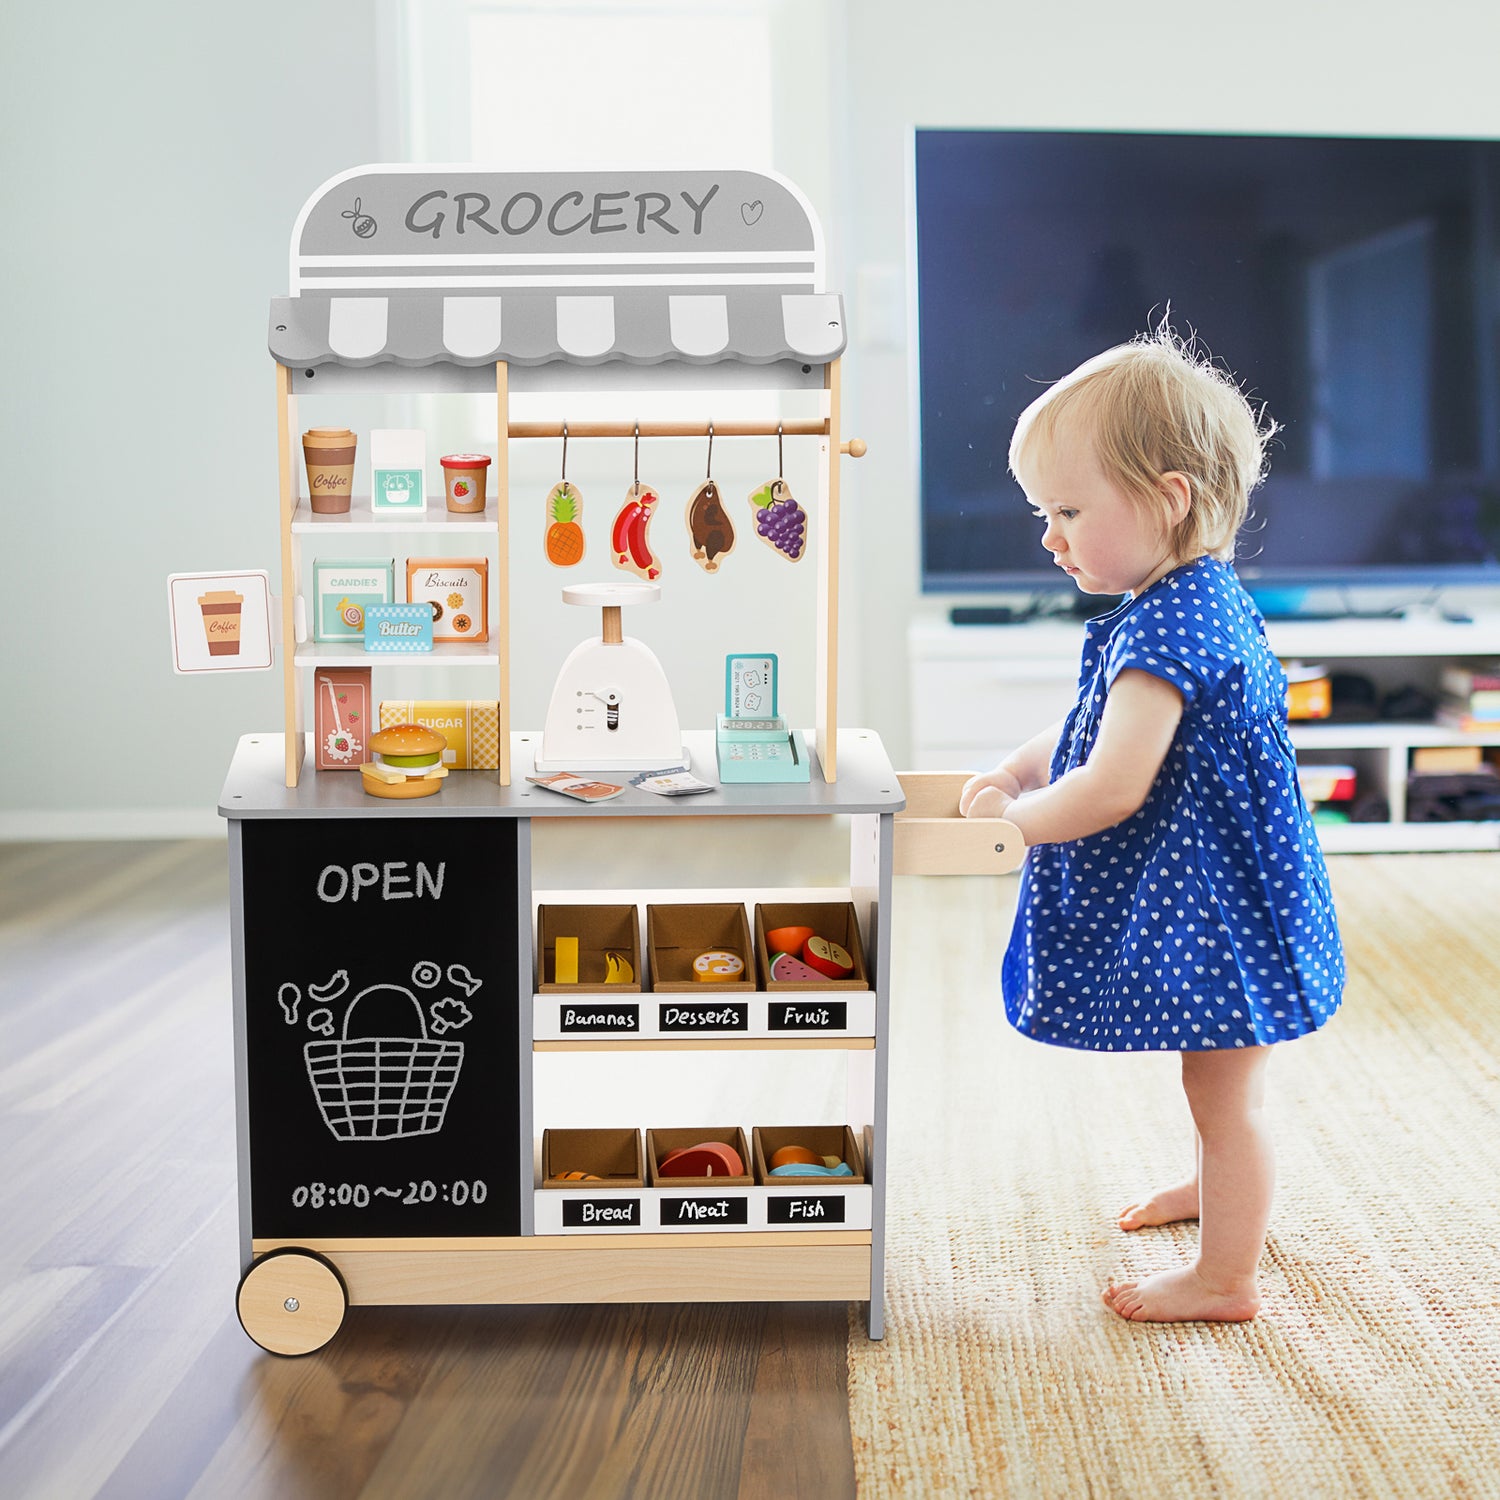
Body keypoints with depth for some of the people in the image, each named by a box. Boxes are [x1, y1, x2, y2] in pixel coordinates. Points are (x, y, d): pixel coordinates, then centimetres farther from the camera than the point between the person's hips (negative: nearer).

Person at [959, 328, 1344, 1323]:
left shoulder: (1166, 626, -28)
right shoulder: (1206, 598, 6)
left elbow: (1113, 788, -31)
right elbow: (1107, 726, 19)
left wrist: (1015, 819, -15)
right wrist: (1020, 767, 8)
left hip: (1216, 912, -10)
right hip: (1213, 898, 10)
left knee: (1224, 1089, 5)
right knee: (1221, 1080, 29)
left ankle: (1226, 1278, 19)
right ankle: (1221, 1190, 50)